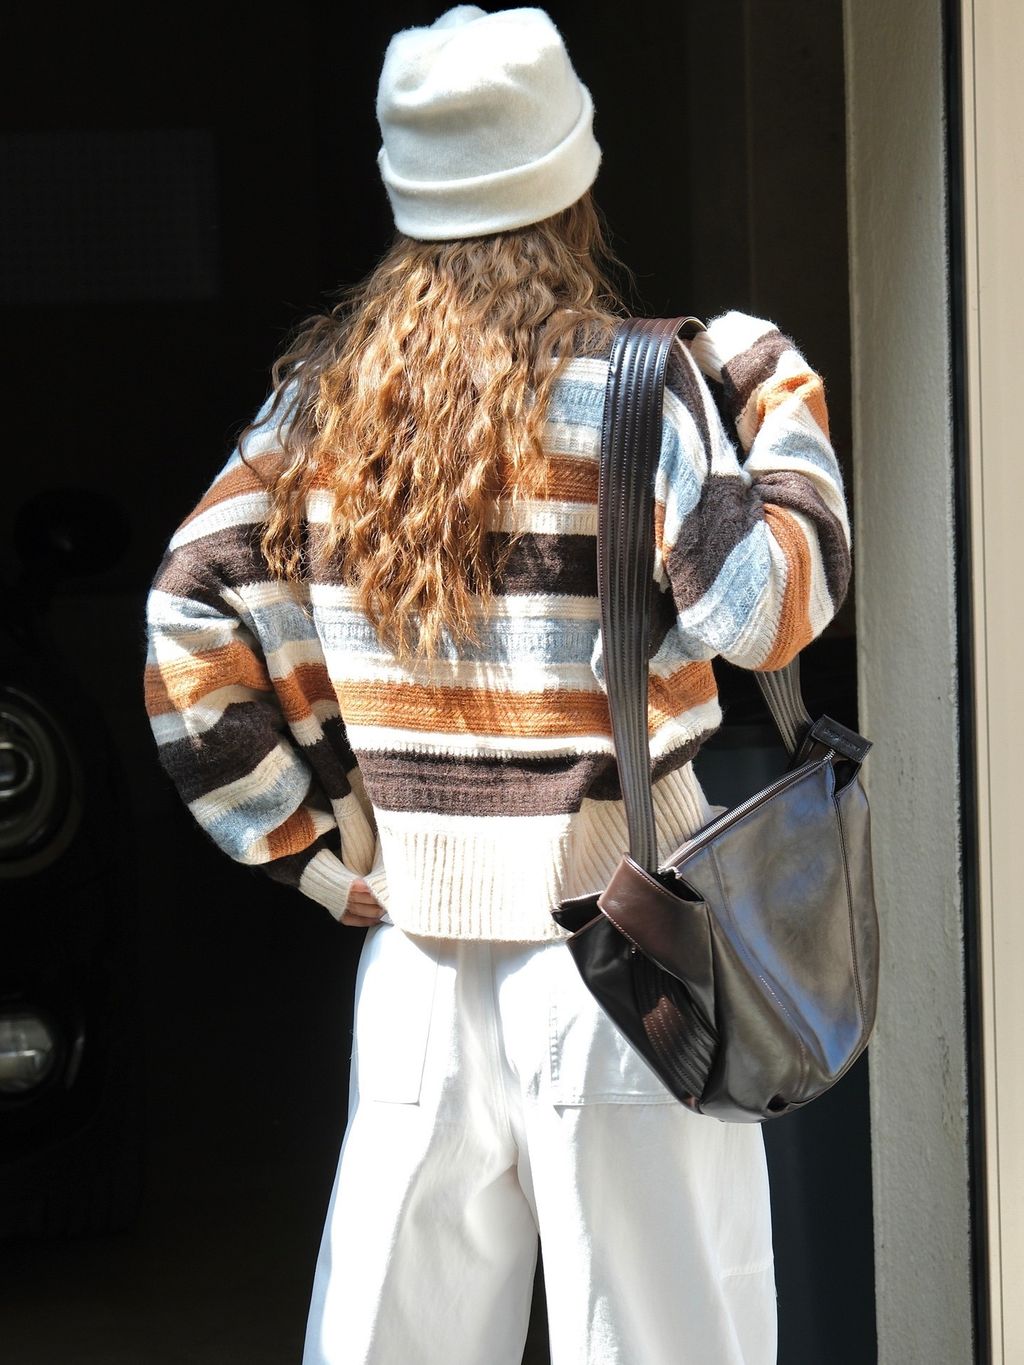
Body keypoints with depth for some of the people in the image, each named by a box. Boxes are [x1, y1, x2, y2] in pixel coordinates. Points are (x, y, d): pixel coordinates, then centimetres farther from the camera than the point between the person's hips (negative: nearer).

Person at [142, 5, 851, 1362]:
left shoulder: (325, 388, 6)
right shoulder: (625, 379, -8)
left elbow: (191, 624, 4)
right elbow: (763, 604, -14)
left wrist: (308, 840, 8)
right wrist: (786, 411, 0)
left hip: (416, 951, 5)